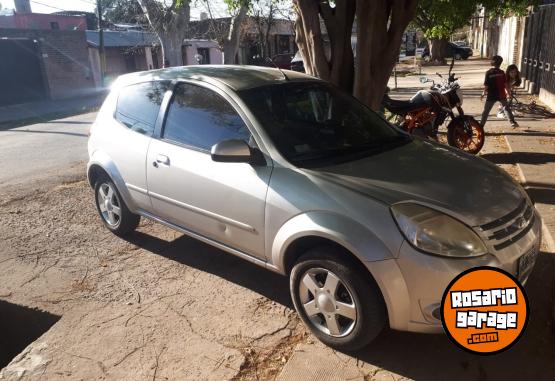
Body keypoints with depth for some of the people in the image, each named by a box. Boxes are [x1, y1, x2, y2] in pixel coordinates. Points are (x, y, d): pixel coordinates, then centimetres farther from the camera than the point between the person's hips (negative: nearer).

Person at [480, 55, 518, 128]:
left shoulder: (488, 73, -8)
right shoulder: (502, 72, -4)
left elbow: (486, 86, -9)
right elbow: (505, 84, -2)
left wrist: (483, 94, 4)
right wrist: (508, 92, 11)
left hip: (491, 95, -2)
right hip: (501, 95, 2)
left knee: (486, 111, 5)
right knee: (506, 108, 18)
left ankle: (481, 125, 2)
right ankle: (513, 122, 16)